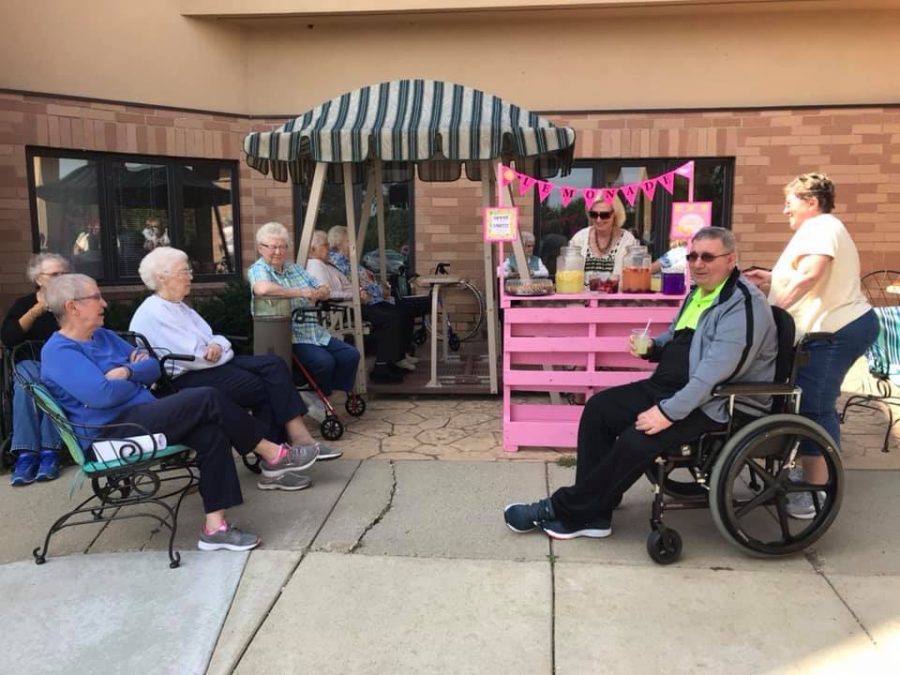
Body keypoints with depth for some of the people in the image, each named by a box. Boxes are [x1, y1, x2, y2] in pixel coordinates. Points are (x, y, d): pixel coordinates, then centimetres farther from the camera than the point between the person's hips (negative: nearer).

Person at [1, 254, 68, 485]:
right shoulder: (23, 304, 14)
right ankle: (26, 453, -39)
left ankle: (50, 451, -39)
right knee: (25, 384, -35)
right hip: (31, 360, 1)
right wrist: (37, 310, -11)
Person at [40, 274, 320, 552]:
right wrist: (135, 381, -5)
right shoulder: (59, 352, -11)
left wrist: (126, 372, -6)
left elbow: (153, 367, 16)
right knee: (208, 399, -20)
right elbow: (102, 394, -25)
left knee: (212, 433, -17)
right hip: (112, 435, -9)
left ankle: (214, 526, -16)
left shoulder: (103, 336, 18)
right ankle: (273, 454, -7)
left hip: (140, 418, 9)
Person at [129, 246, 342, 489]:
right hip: (186, 381, -9)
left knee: (273, 364, -12)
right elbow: (191, 356, -21)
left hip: (208, 367, 9)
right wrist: (218, 352, -3)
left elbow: (211, 337, 16)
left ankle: (298, 437, -20)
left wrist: (216, 345, -8)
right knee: (264, 388, -18)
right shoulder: (152, 313, -12)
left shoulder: (180, 307, 20)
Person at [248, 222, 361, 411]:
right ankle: (318, 401, 0)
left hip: (316, 333, 8)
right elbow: (262, 288, -30)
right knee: (324, 361, -28)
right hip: (287, 338, -8)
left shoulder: (294, 267, 18)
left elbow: (324, 290, 17)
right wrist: (302, 292, -20)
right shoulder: (258, 269, -4)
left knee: (351, 355, -7)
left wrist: (319, 293, -10)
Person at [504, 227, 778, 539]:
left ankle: (564, 509, -11)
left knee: (637, 440, -27)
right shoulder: (699, 292, 11)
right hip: (669, 386, 10)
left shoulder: (743, 305, -18)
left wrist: (669, 412, -31)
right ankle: (592, 513, -4)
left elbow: (716, 370, -28)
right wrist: (651, 347, 1)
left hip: (716, 403, -10)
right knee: (598, 408, -3)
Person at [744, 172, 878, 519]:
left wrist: (771, 309, -25)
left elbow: (810, 274, -27)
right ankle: (819, 472, 31)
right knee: (818, 406, 19)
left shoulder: (819, 227, -10)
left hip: (835, 331, -11)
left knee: (814, 408, -9)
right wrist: (772, 280, 16)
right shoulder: (823, 228, 24)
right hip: (848, 324, 11)